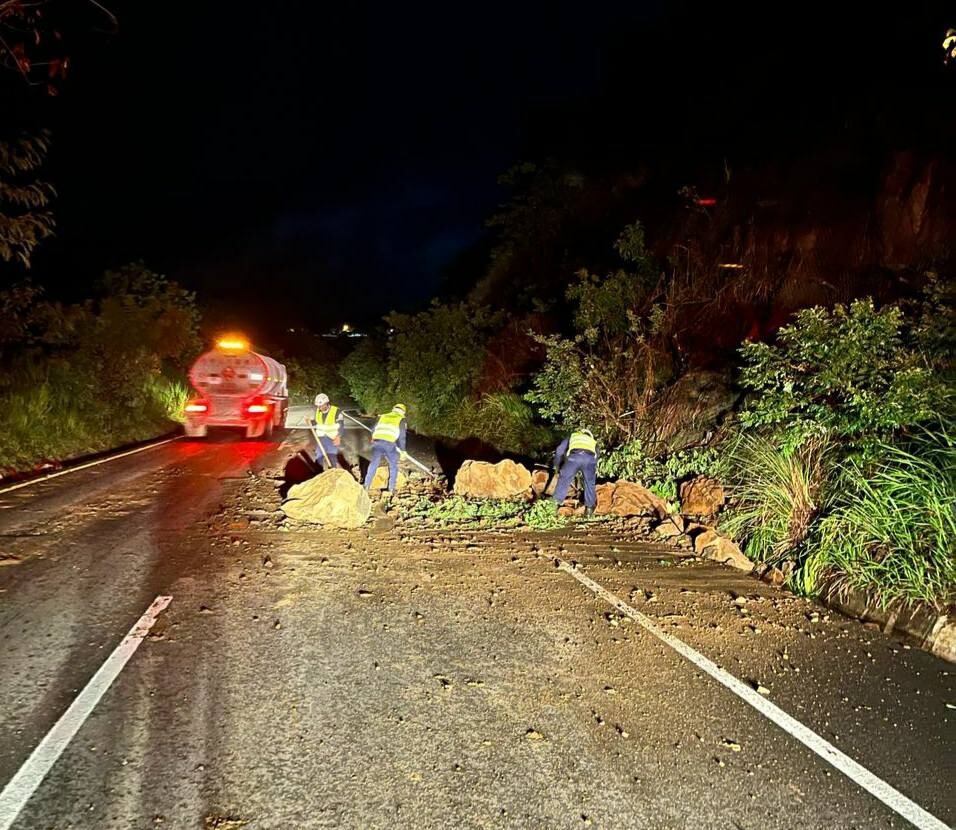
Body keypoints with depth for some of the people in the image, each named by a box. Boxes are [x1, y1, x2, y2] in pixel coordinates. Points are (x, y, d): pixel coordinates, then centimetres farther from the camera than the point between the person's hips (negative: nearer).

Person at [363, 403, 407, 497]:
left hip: (377, 442, 3)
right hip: (390, 444, -3)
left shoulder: (383, 416, 23)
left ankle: (367, 486, 18)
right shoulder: (401, 419, 12)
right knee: (393, 466, 14)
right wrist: (402, 450, 11)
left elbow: (373, 430, 25)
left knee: (373, 464, 17)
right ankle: (391, 489, 12)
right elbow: (402, 436, 6)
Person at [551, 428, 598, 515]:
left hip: (574, 456, -1)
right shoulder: (593, 442, 43)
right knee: (590, 482, 21)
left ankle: (556, 503, 18)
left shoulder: (572, 436, 39)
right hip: (589, 457, 2)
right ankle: (589, 507, 23)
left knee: (564, 479, 15)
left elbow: (559, 450, 30)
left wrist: (557, 466, 42)